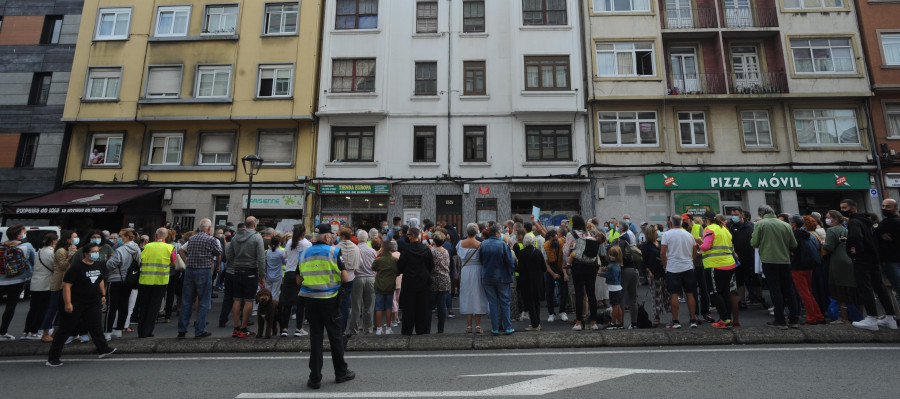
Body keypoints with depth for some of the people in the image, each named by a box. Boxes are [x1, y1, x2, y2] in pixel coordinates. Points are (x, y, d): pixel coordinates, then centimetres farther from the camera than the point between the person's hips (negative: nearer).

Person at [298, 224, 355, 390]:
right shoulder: (334, 252, -7)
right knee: (335, 336, 10)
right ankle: (341, 373, 24)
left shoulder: (304, 254, 6)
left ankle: (315, 378, 15)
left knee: (315, 337, 10)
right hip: (329, 300, -3)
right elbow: (345, 277, -9)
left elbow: (299, 281, 9)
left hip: (311, 300, 3)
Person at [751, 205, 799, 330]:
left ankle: (780, 321, 4)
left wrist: (752, 238, 12)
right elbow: (794, 245, 6)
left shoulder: (760, 224, -6)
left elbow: (754, 244, -8)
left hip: (769, 261, -4)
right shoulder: (785, 225, 4)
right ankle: (793, 320, 19)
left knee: (775, 291, 1)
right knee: (789, 290, 13)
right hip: (785, 261, 4)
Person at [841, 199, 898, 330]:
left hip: (861, 260, -10)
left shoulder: (853, 222, -15)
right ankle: (890, 318, 20)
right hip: (874, 259, 10)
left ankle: (872, 320, -4)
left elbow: (856, 236, -33)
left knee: (865, 288, -6)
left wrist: (858, 250, -19)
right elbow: (875, 237, 25)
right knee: (879, 287, 14)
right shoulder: (866, 220, 16)